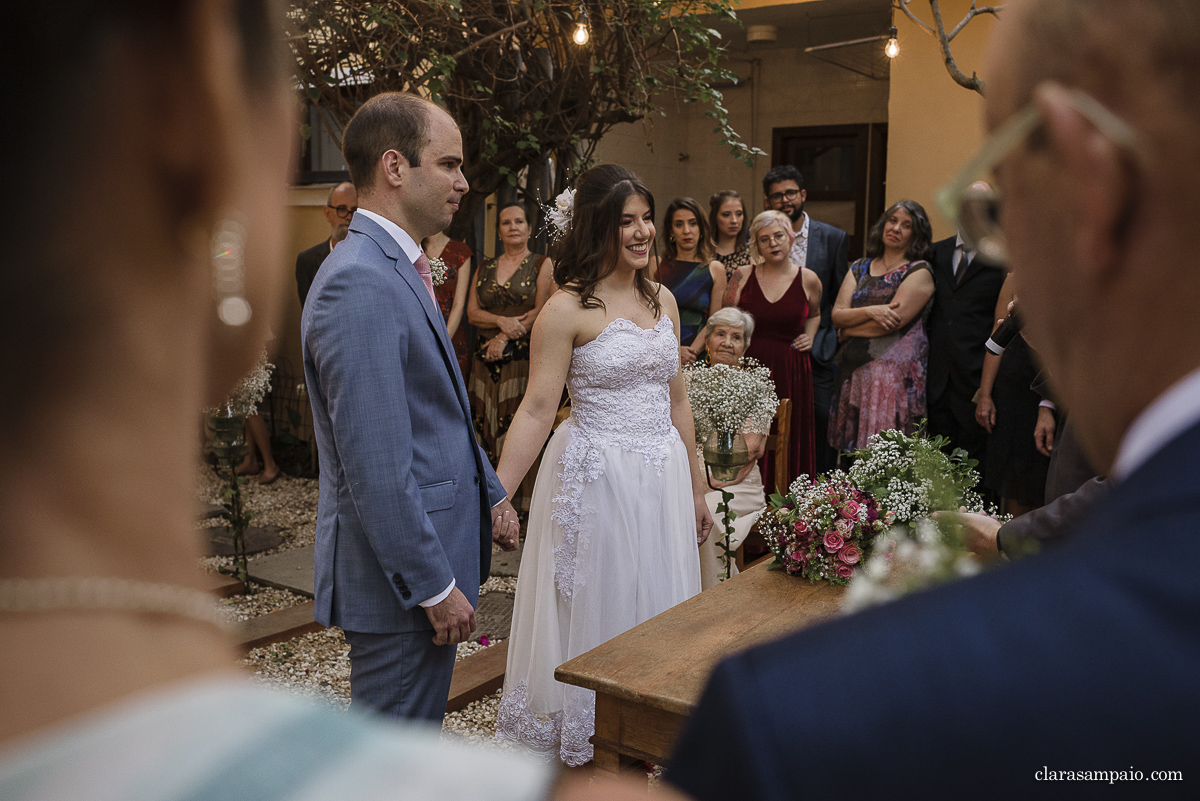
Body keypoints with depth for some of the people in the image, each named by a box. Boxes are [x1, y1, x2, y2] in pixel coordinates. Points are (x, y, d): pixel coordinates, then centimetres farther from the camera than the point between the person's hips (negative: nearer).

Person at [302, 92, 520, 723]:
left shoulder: (400, 269, 12)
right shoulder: (360, 284, -22)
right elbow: (375, 466, -25)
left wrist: (490, 493, 17)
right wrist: (435, 587, -20)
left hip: (430, 549, 10)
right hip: (398, 575, -10)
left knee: (413, 738, 22)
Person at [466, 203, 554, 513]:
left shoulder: (542, 264, 4)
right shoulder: (485, 267, 16)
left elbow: (542, 311, -5)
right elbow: (472, 312, 8)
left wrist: (506, 337, -12)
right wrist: (502, 320, -11)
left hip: (524, 357, -4)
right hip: (487, 359, 4)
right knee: (486, 426, 2)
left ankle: (521, 501, 0)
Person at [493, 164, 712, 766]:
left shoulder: (663, 301, 9)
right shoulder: (568, 308, -10)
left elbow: (675, 403, 14)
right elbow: (537, 410, -14)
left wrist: (696, 489, 16)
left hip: (662, 477, 6)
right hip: (596, 476, -6)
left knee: (655, 608, 15)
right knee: (594, 609, 7)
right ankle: (587, 748, 27)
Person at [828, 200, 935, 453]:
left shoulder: (919, 271, -1)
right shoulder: (859, 268, 15)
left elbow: (894, 321, -12)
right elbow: (837, 315, 4)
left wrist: (849, 331, 0)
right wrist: (870, 311, -14)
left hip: (896, 373, -5)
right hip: (854, 372, 5)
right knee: (851, 449, 5)